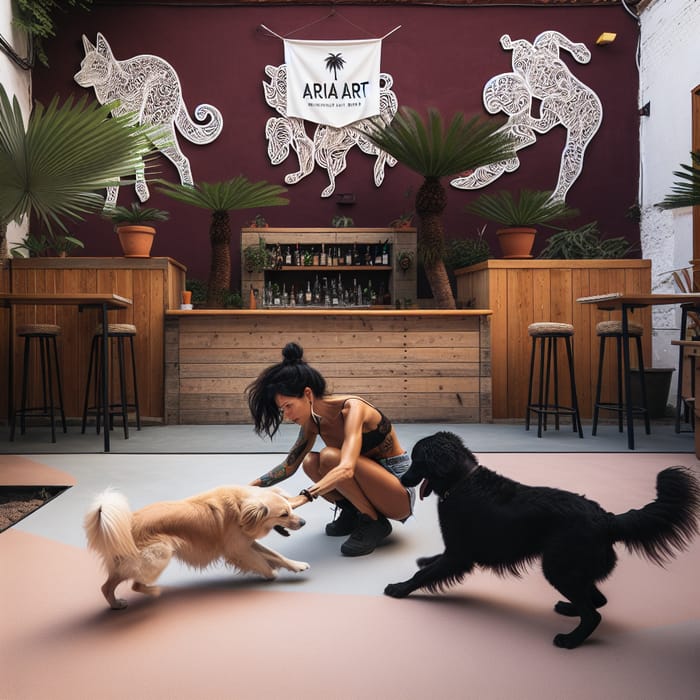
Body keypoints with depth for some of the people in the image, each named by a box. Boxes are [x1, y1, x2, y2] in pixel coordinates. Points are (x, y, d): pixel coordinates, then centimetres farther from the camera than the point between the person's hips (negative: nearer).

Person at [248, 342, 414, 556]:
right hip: (371, 479, 7)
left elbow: (346, 469, -41)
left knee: (330, 457, -27)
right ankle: (352, 512, 7)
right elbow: (289, 466, 6)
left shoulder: (352, 408, -26)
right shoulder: (313, 420, -3)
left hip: (400, 493, -7)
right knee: (310, 463, -11)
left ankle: (374, 523, -10)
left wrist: (301, 498, -49)